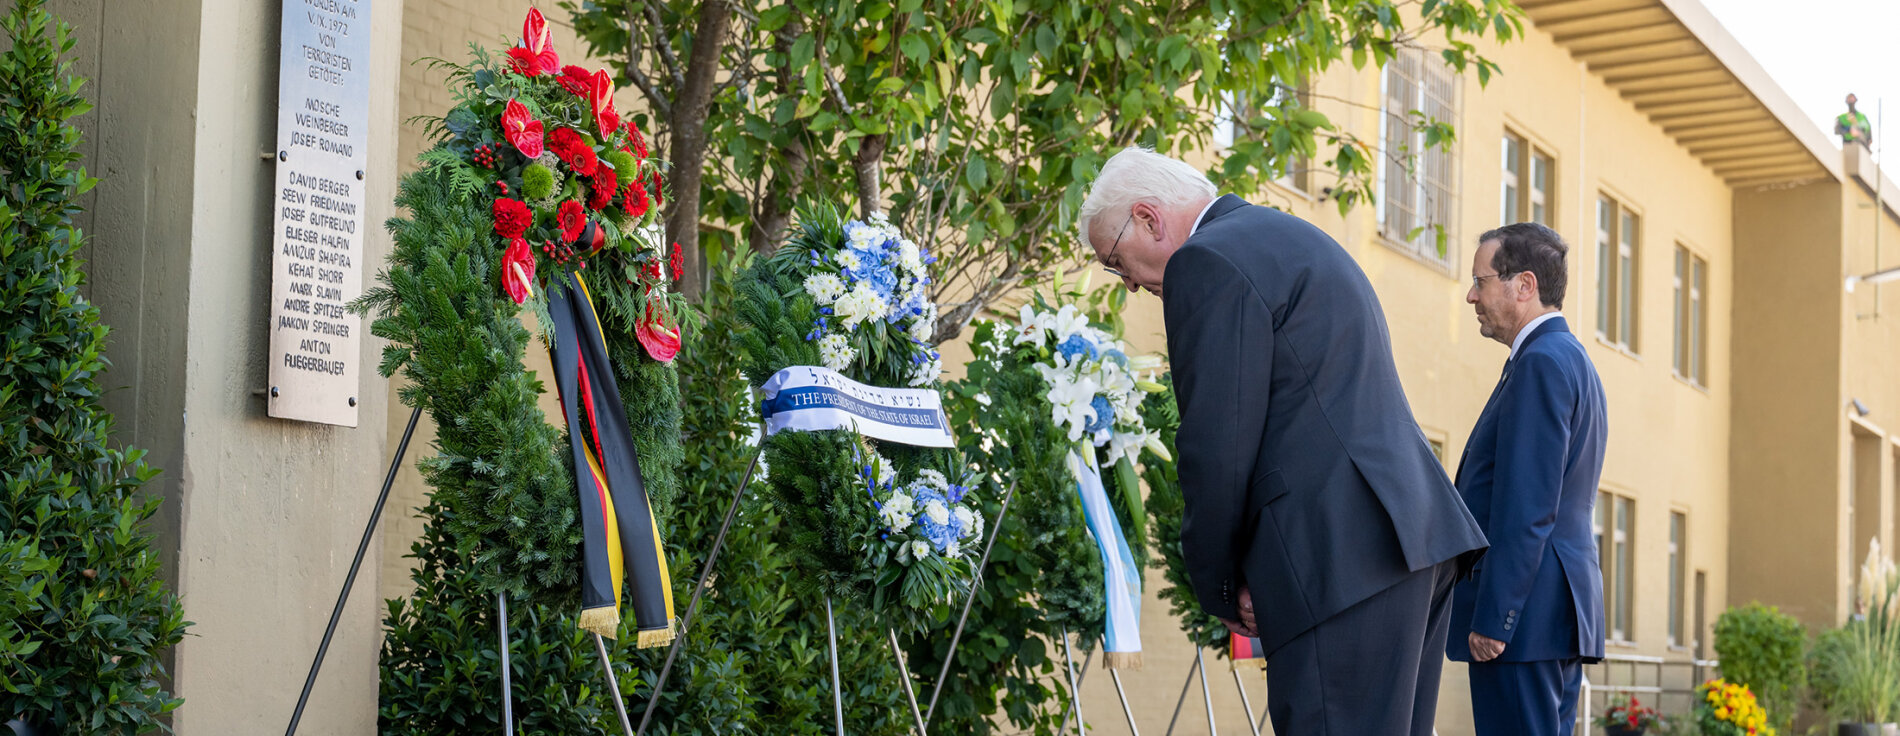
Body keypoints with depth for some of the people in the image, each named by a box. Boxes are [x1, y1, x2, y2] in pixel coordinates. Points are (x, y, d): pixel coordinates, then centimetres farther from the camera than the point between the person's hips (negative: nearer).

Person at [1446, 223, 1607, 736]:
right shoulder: (1574, 360, 21)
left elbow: (1527, 507, -19)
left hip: (1525, 614, -10)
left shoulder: (1542, 362, -12)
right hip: (1565, 609, 10)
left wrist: (1491, 618, -19)